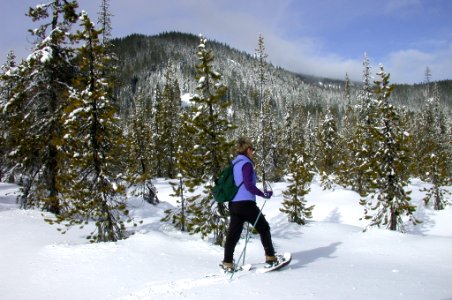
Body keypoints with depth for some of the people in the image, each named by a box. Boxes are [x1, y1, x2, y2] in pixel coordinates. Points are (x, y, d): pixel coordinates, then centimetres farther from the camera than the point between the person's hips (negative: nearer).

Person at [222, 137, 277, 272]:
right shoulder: (246, 163, -10)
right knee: (264, 228, 8)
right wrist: (264, 194, -13)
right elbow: (248, 185, -19)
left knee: (233, 233, 6)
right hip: (246, 203, -8)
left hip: (233, 204, 8)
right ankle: (270, 257, 13)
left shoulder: (234, 163, 15)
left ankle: (227, 263, 3)